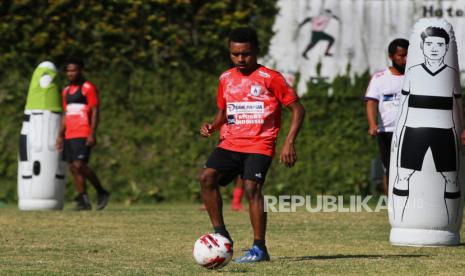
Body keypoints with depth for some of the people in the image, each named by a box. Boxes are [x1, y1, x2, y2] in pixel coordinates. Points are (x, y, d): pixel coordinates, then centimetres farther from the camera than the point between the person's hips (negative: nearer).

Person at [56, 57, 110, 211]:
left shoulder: (88, 88, -5)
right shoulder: (66, 91, 18)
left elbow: (95, 112, -10)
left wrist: (92, 134, -18)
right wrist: (60, 136, 16)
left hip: (83, 135, -8)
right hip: (70, 135, 8)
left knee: (79, 165, -17)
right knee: (73, 168, 3)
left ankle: (101, 192, -2)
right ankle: (83, 201, 8)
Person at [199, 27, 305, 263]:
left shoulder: (270, 78, -4)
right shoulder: (226, 79, 12)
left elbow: (297, 109, -1)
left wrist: (289, 143, -11)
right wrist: (211, 127, 4)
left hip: (259, 145, -5)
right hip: (229, 144, 5)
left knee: (251, 187, -23)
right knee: (206, 177, -18)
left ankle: (259, 248, -13)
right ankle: (220, 234, -8)